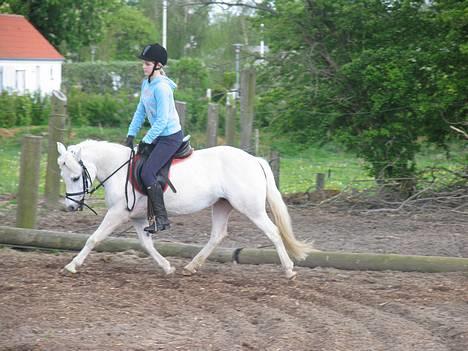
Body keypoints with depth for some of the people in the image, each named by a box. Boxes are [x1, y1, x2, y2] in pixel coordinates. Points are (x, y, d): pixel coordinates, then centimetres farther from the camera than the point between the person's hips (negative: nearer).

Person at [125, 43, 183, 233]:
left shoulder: (161, 87, -19)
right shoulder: (146, 84, 10)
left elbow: (162, 120, -21)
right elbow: (140, 111, 16)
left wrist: (146, 141, -17)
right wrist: (131, 134, 8)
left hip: (171, 136, -10)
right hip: (158, 136, 10)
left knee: (147, 173, -17)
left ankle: (161, 219, -12)